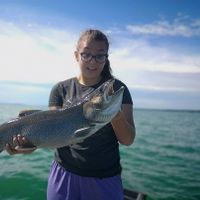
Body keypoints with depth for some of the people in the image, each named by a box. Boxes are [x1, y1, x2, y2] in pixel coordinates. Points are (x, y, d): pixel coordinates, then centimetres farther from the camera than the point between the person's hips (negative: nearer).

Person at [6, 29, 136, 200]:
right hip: (64, 174, 1)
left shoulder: (117, 88, -6)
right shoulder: (61, 89, -2)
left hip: (105, 179, 0)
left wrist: (116, 115, -29)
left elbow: (128, 140, -10)